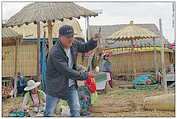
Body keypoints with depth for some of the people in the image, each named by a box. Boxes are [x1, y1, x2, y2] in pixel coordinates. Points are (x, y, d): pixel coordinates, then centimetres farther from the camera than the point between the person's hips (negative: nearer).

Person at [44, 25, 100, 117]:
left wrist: (93, 41, -6)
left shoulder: (73, 44, -4)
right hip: (55, 86, -6)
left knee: (76, 111, 5)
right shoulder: (55, 52, -28)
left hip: (71, 85, 6)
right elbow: (66, 71, -28)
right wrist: (85, 75, -23)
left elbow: (85, 48, 16)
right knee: (49, 113, 4)